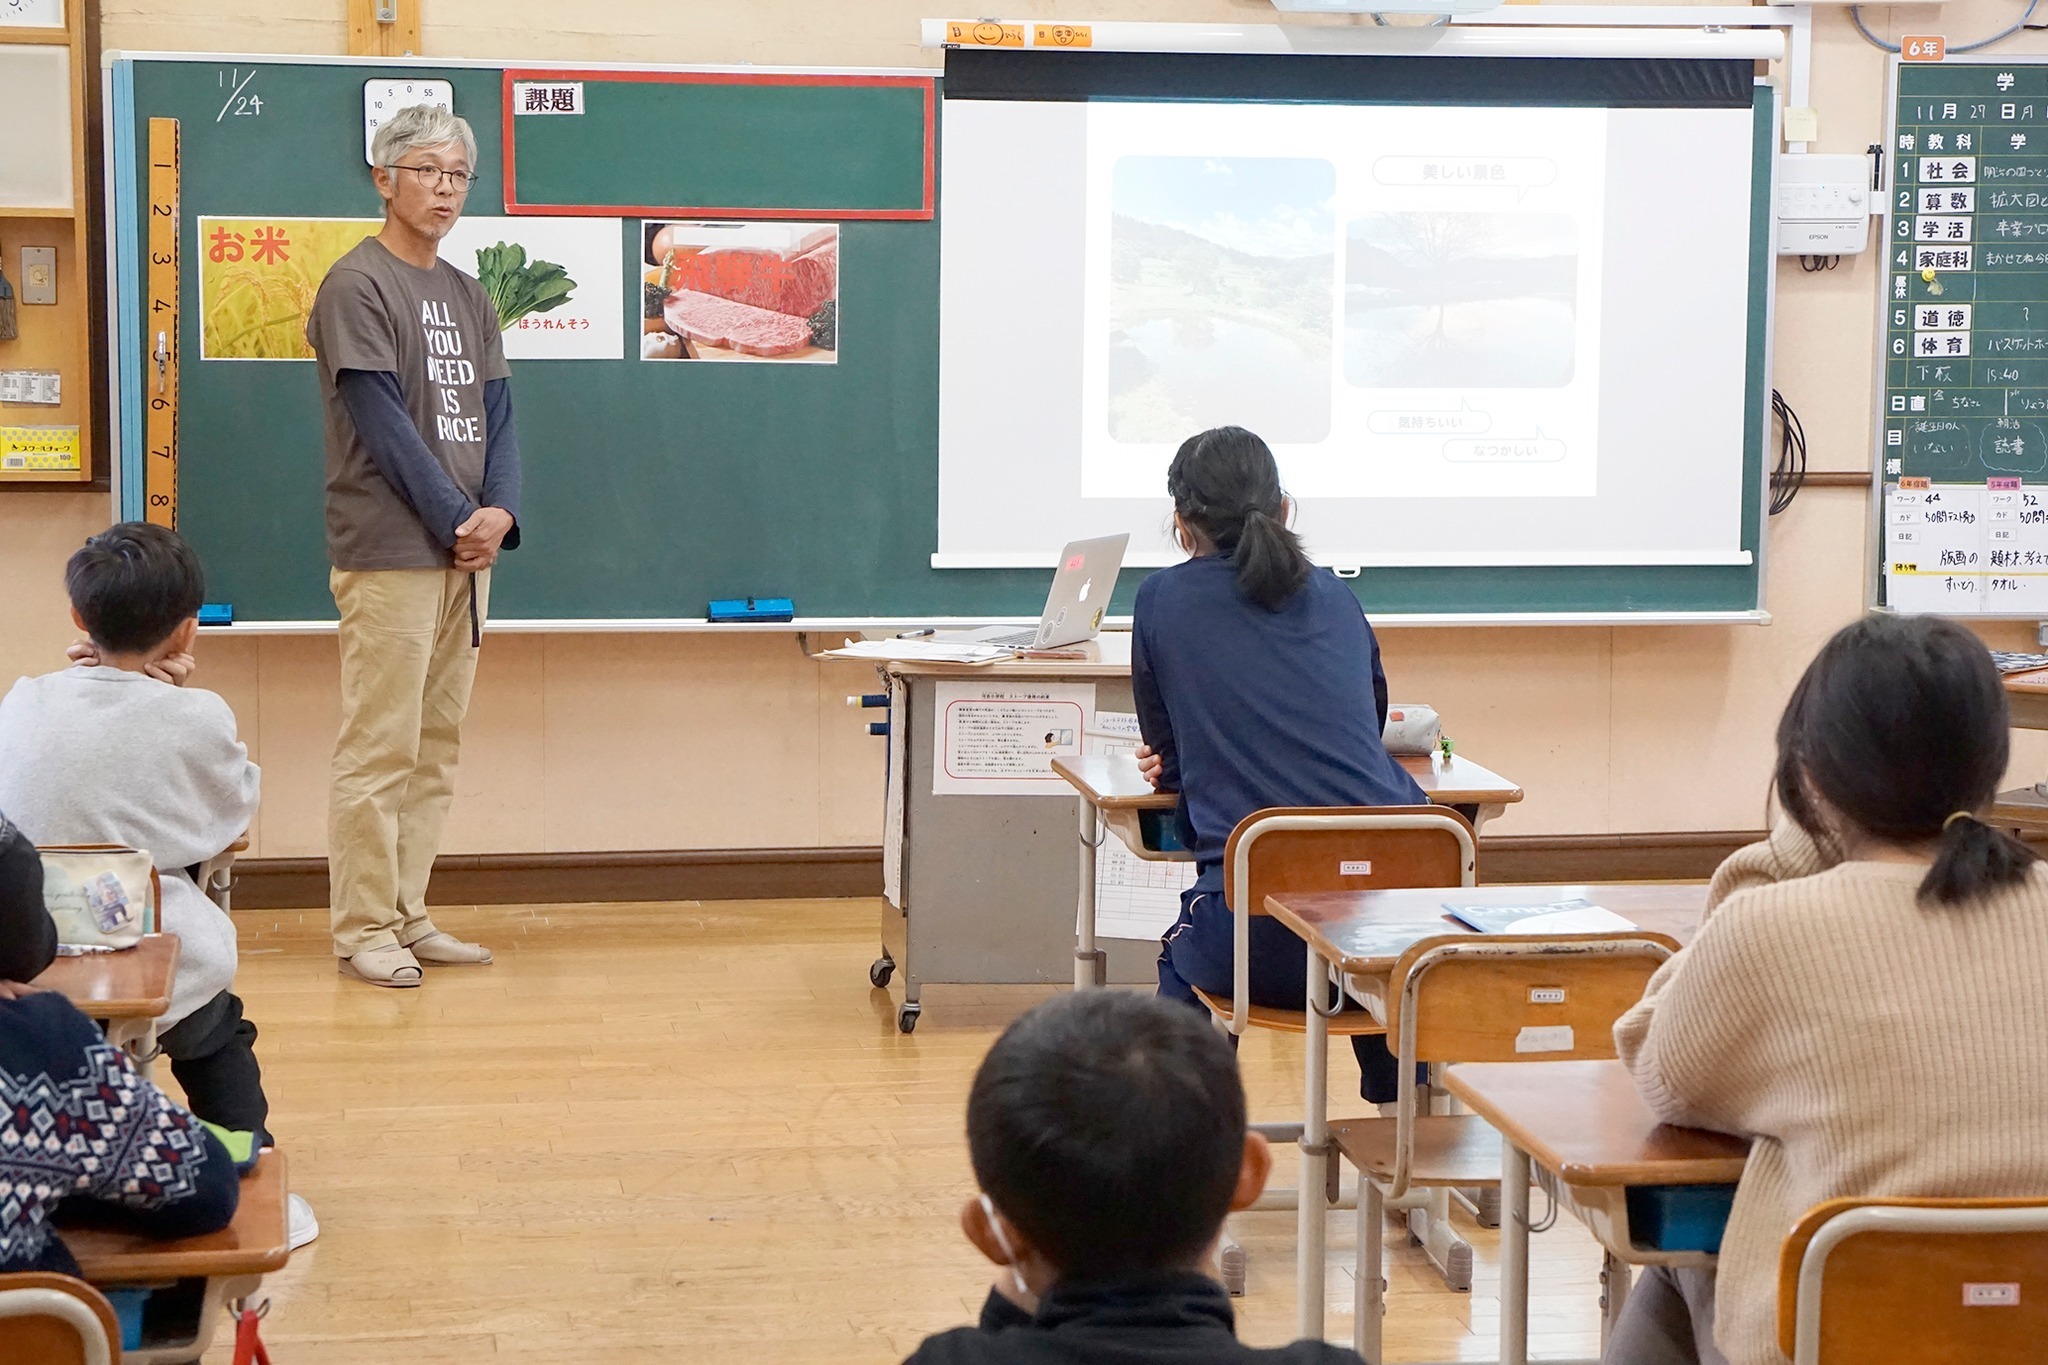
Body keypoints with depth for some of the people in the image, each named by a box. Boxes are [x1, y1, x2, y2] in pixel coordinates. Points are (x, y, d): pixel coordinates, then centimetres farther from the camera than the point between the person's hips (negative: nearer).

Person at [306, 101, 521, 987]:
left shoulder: (467, 298, 16)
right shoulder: (356, 288, -6)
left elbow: (494, 415, 12)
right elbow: (384, 424, -12)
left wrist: (499, 513, -5)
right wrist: (457, 521, -12)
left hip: (465, 553, 7)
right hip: (389, 555, -7)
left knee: (437, 747, 9)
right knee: (380, 748, -6)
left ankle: (408, 915, 15)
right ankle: (364, 930, -1)